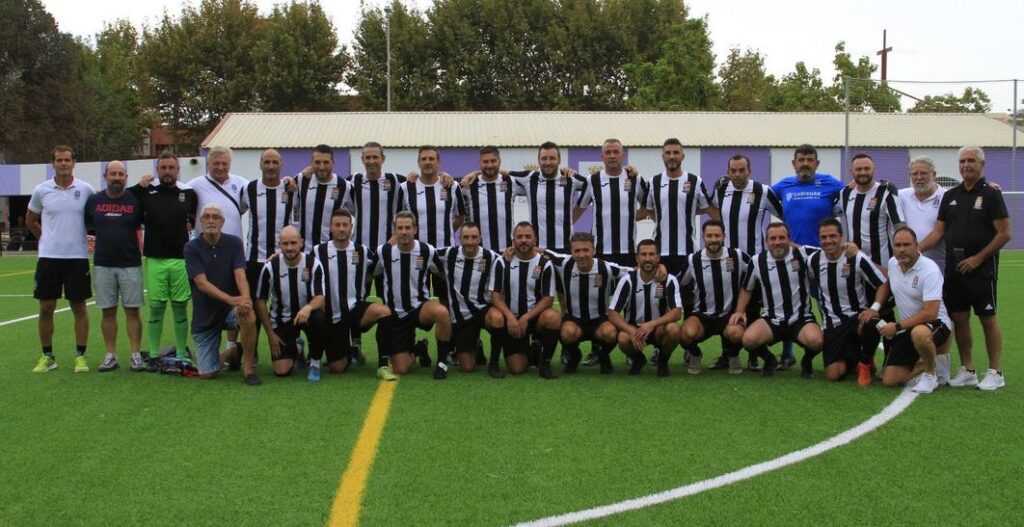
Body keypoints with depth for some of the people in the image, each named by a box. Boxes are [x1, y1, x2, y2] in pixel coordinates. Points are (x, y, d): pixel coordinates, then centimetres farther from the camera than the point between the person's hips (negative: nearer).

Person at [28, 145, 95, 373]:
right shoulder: (41, 190, 1)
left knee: (79, 307, 3)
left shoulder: (86, 190, -2)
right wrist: (46, 239, 14)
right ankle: (47, 356, 14)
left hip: (78, 257, -1)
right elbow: (30, 220, 16)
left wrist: (86, 237, 8)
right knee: (46, 307, 3)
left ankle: (80, 355, 11)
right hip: (49, 257, 1)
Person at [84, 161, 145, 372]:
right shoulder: (94, 201, 5)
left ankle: (136, 355, 4)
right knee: (108, 311, 6)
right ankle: (111, 356, 12)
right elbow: (85, 225, 16)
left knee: (132, 311, 0)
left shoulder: (135, 200, 0)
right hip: (102, 265, 2)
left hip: (130, 265, -2)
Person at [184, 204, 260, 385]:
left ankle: (248, 368, -16)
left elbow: (240, 275, -16)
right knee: (206, 374, -4)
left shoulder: (234, 243, -4)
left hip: (231, 310, 0)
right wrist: (231, 299, -34)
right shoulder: (192, 248, -8)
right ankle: (232, 353, 30)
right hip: (205, 317, 0)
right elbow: (202, 283, -18)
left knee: (249, 315, -37)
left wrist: (246, 298, -39)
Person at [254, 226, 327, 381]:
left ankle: (315, 363, -11)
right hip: (281, 320, 0)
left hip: (306, 315, 0)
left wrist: (308, 307, -44)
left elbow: (320, 298, -19)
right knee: (282, 371, -13)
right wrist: (270, 333, -6)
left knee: (319, 318, -38)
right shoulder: (270, 267, -13)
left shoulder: (313, 264, -14)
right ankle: (294, 348, 25)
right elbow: (260, 301, -4)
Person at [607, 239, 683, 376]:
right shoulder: (628, 280, -12)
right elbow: (613, 314, -14)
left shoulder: (669, 280, -12)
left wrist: (652, 324, -36)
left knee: (673, 329, -34)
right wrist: (632, 331, -32)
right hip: (633, 328, 0)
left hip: (659, 328, 0)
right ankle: (637, 359, 4)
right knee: (623, 339, -34)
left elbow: (677, 312, -19)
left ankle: (663, 360, -1)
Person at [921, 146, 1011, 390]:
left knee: (987, 318, -1)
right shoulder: (950, 196, 12)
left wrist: (978, 258, -14)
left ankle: (995, 372, 7)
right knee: (959, 318, 7)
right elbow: (939, 231, 10)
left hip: (981, 268, -5)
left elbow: (1004, 233, -9)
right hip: (954, 269, 5)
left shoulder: (991, 194, -4)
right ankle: (967, 370, 17)